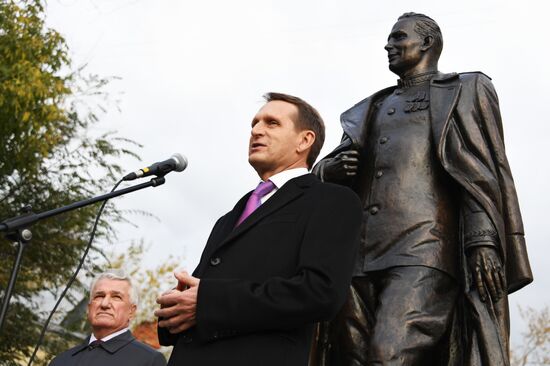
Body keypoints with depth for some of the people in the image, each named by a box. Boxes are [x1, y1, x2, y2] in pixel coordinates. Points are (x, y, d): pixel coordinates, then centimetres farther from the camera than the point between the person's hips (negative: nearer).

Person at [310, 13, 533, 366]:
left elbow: (481, 170, 3)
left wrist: (483, 241, -12)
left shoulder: (463, 92, 17)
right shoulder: (372, 109, 32)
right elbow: (323, 168, 29)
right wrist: (332, 168, 3)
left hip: (424, 253, -6)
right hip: (358, 257, 6)